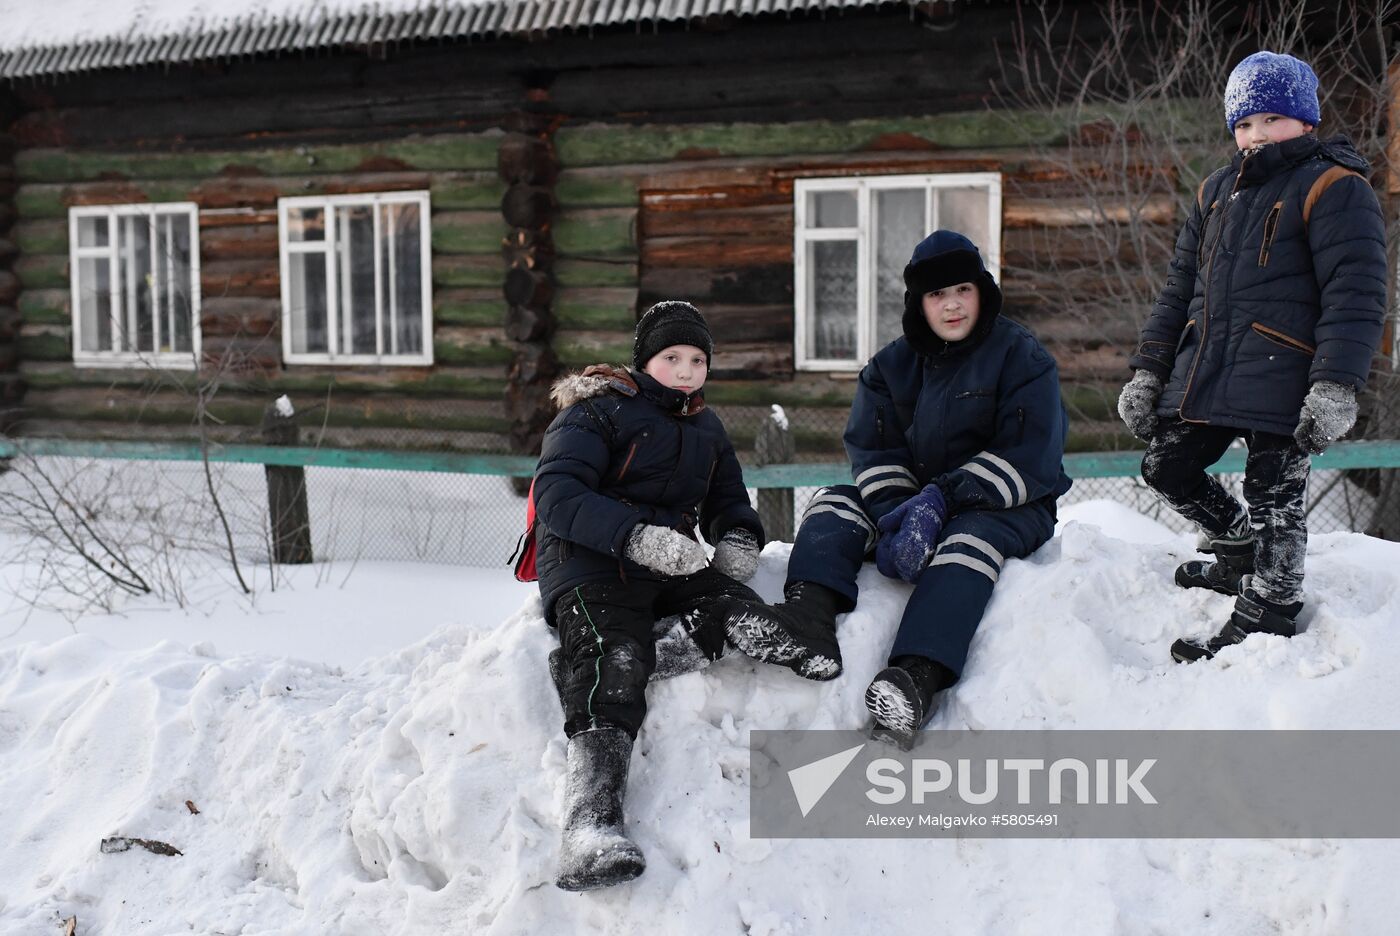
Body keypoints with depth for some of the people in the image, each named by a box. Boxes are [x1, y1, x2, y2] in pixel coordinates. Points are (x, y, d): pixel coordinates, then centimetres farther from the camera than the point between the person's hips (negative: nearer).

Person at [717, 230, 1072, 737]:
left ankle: (918, 675, -58)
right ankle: (808, 616, -42)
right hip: (916, 499, 5)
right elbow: (873, 448, 0)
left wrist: (941, 502, -26)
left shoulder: (1022, 358, -6)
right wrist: (896, 512, -22)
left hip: (1009, 507, -5)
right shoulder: (893, 364, 8)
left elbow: (1028, 459, -16)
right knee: (836, 503, -14)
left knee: (970, 539, -37)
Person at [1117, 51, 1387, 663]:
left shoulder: (1333, 188, -5)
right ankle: (1242, 548, 35)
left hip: (1280, 379, -7)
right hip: (1203, 376, 8)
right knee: (1166, 468, 12)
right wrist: (1148, 371, 13)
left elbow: (1355, 296, -13)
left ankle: (1264, 622, 9)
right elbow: (1179, 289, 21)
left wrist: (1335, 388, -23)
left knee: (1274, 500, -4)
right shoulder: (1216, 192, 18)